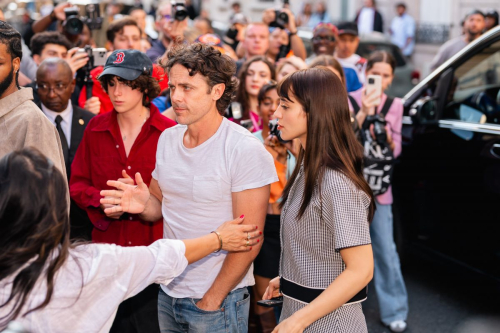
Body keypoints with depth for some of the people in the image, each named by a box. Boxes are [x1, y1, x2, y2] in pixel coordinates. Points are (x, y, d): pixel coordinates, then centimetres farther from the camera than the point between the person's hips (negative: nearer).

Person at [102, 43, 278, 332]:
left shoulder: (246, 150, -17)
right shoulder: (168, 139, 3)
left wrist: (210, 301, -13)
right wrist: (143, 205, -9)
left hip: (220, 299, -6)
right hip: (169, 291, 6)